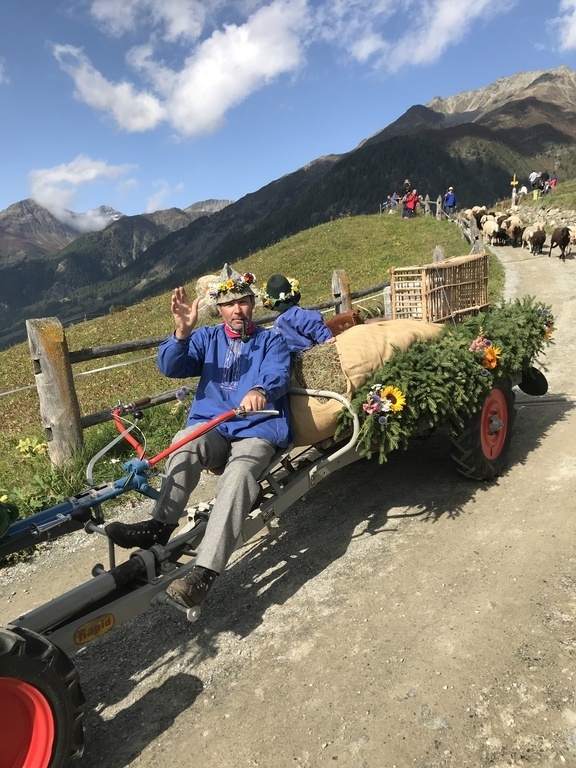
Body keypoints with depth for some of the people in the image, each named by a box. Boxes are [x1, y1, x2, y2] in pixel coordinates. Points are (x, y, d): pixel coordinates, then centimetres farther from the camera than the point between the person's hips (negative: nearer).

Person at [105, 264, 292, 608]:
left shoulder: (272, 341, 13)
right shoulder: (207, 337, 18)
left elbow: (278, 375, -9)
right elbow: (171, 368, 3)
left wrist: (260, 391, -34)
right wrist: (183, 331, -17)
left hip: (258, 429, -2)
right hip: (210, 426, 3)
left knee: (239, 473, -34)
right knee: (187, 443, -33)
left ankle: (203, 574, -42)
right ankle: (160, 526, -38)